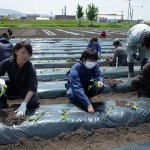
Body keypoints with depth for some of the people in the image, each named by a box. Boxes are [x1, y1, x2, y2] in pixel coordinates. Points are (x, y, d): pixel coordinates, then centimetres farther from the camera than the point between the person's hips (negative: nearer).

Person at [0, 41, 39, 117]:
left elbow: (32, 87, -34)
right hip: (12, 86, 2)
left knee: (33, 103, -30)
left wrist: (23, 105, -45)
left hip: (25, 89, -2)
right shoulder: (7, 62, -21)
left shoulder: (31, 68, -28)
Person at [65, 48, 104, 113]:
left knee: (101, 87, -22)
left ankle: (85, 97, 0)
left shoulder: (94, 65, -20)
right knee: (72, 94, -39)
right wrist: (88, 105, -51)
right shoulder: (75, 69, -37)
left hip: (86, 84, 5)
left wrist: (100, 81, -43)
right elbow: (78, 88, -44)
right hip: (74, 86, -4)